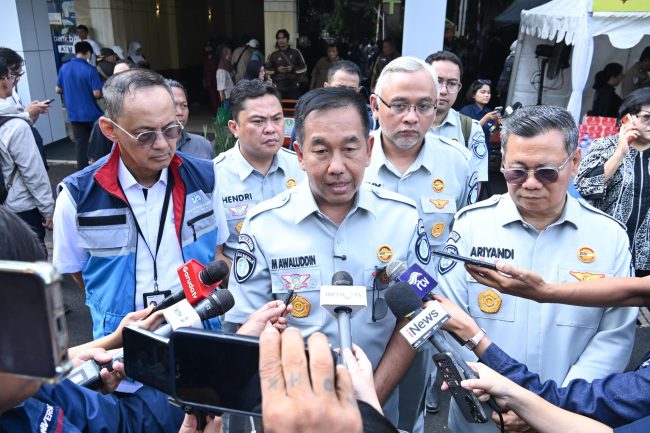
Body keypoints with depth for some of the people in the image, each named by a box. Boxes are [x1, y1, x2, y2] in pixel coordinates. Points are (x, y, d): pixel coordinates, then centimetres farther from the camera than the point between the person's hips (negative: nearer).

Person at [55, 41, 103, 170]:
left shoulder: (64, 68, 1)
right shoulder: (90, 70, -14)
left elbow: (58, 89, 8)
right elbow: (97, 93, -19)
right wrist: (102, 95, 4)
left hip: (74, 114, 4)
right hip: (91, 113, -4)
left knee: (81, 145, 7)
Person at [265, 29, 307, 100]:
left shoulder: (295, 53, 7)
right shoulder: (273, 55, 8)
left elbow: (304, 68, 7)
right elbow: (268, 70, 9)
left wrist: (293, 69, -9)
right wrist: (277, 70, -9)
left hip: (294, 88, 0)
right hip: (279, 88, 0)